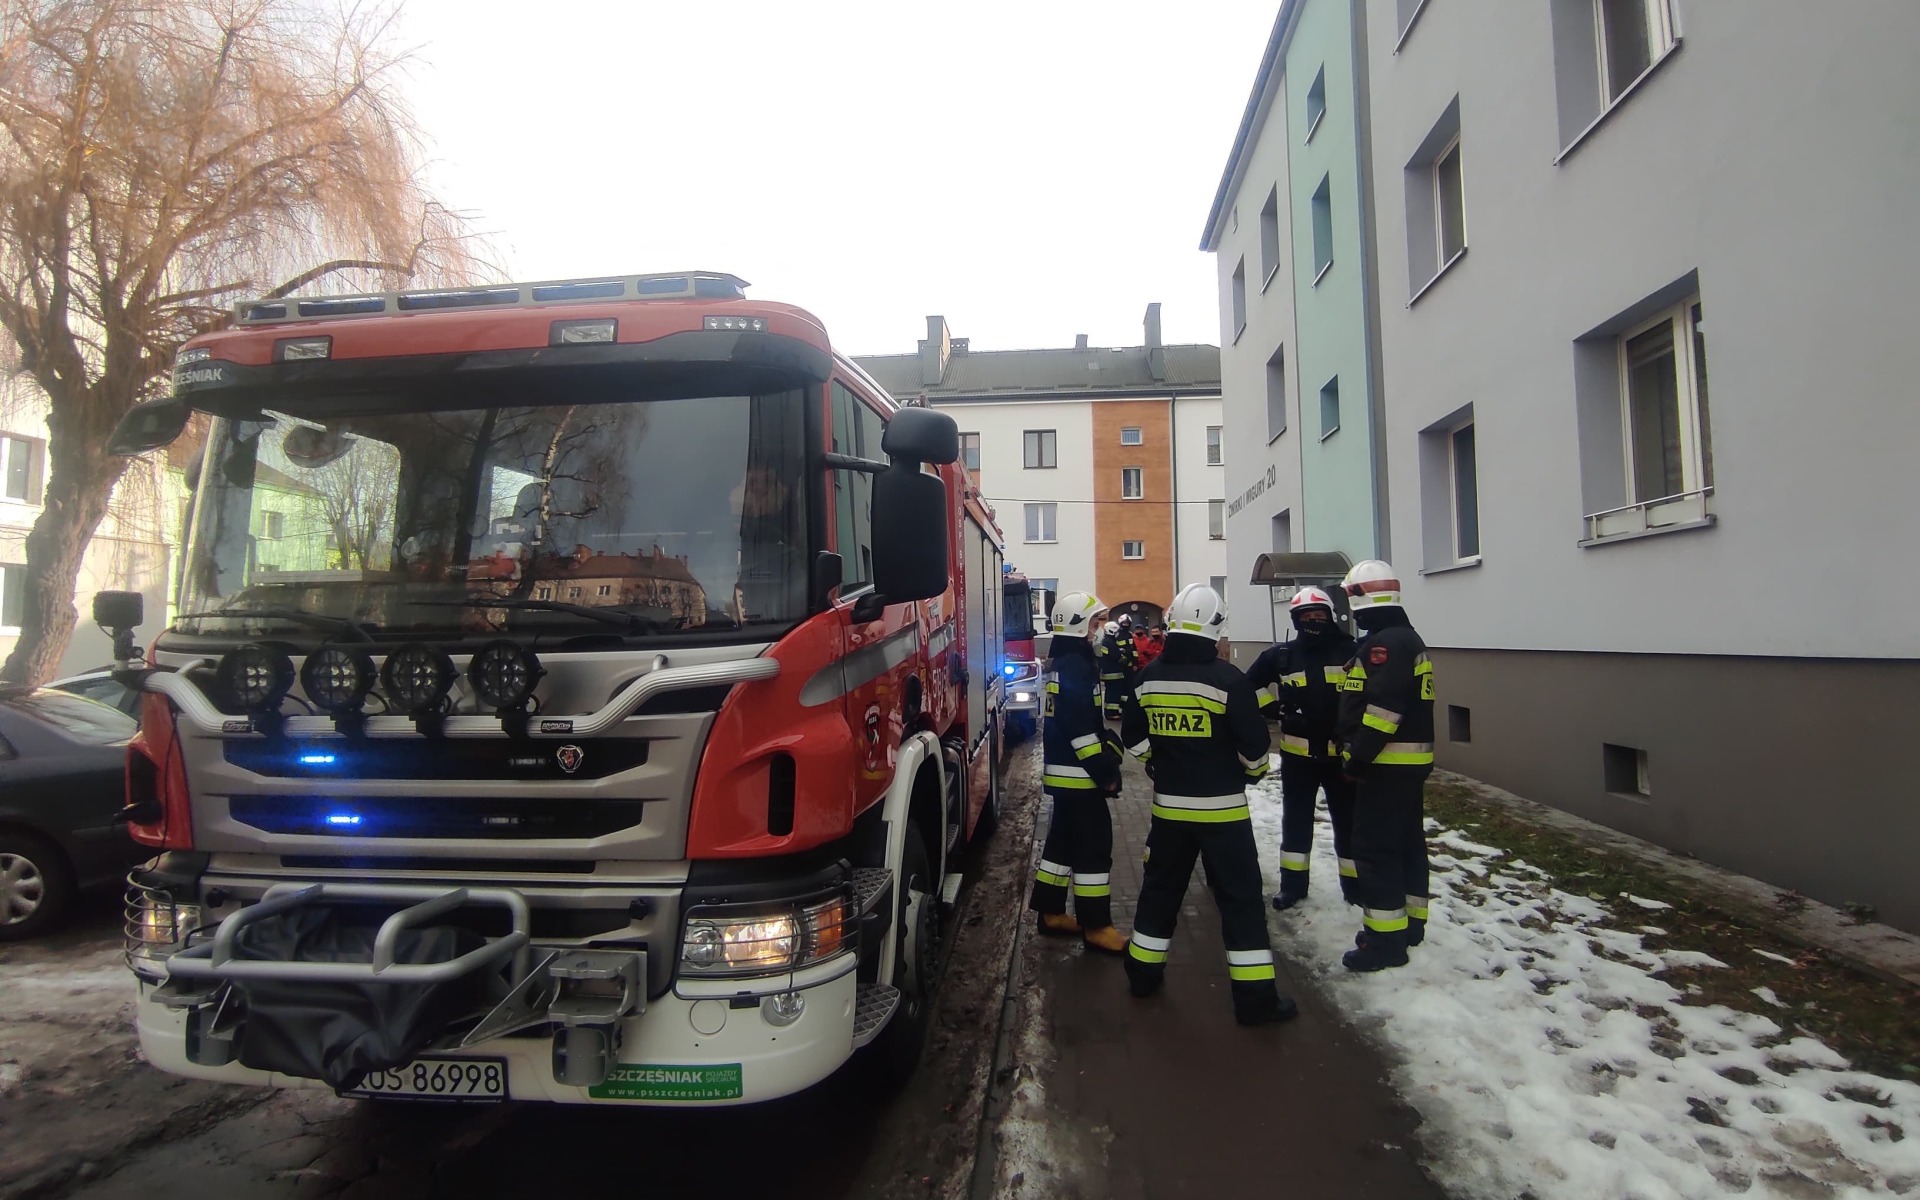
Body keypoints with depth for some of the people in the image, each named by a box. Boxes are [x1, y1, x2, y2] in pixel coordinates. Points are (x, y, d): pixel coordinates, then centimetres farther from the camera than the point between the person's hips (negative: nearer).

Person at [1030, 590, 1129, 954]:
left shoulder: (1060, 662, 14)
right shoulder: (1075, 666, -18)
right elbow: (1081, 729, -24)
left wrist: (1105, 760, 17)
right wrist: (1105, 771, -19)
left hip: (1061, 771, 11)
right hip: (1077, 774, -10)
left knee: (1063, 841, 17)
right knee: (1093, 847, -4)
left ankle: (1051, 912, 25)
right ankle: (1096, 927, 1)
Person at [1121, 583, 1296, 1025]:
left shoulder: (1148, 678, -1)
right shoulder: (1227, 678, -17)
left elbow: (1133, 738, 9)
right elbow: (1253, 744, -12)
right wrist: (1254, 771, 9)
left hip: (1168, 804, 5)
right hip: (1222, 807, -4)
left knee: (1161, 887, 18)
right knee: (1240, 897, 4)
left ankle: (1143, 971, 28)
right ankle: (1255, 996, 8)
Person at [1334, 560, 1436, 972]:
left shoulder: (1384, 642, -19)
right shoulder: (1406, 637, 15)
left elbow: (1382, 707, -27)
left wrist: (1357, 755, -21)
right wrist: (1359, 751, 22)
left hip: (1388, 764, -11)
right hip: (1410, 762, 11)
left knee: (1374, 848, -6)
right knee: (1406, 843, 18)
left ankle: (1386, 940, -1)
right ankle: (1410, 924, 29)